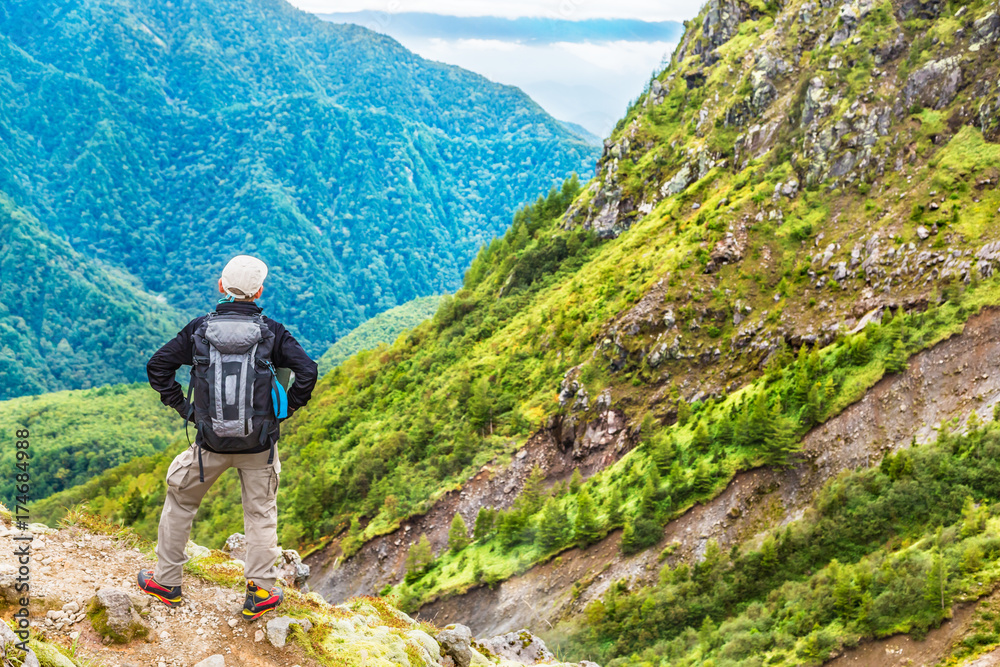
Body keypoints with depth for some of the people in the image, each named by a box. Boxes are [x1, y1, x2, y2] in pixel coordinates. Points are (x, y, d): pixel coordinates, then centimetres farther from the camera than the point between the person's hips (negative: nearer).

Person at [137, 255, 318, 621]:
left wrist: (184, 408, 6)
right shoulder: (272, 332, -6)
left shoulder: (199, 328, -2)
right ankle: (260, 593, 14)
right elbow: (307, 371, -13)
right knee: (261, 514, 14)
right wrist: (284, 412, -1)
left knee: (180, 502, 21)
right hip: (259, 442, -1)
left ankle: (166, 582, 29)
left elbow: (157, 367, -1)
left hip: (211, 441, 1)